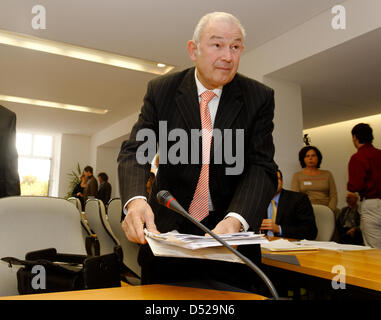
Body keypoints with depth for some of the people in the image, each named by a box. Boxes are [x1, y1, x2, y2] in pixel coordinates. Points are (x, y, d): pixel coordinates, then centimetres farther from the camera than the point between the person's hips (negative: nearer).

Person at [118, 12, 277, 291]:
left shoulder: (259, 98, -6)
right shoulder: (161, 90, -4)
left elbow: (262, 168, -12)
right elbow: (134, 151, -10)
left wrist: (236, 220, -31)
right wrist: (135, 200, -31)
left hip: (230, 236, 0)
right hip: (165, 233, 1)